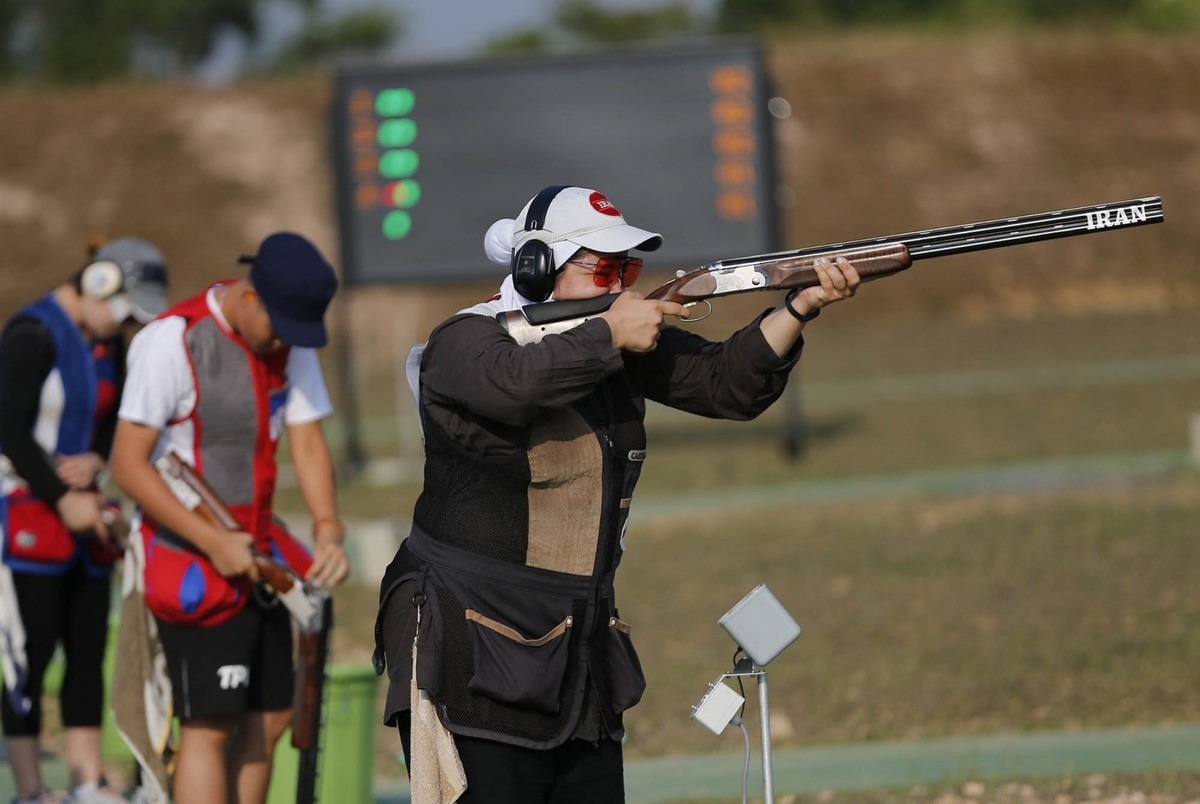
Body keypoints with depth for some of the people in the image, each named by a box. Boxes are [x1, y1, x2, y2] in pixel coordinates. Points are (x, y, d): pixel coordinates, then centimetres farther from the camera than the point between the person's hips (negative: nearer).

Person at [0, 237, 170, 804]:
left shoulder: (109, 344, 11)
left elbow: (118, 423, 14)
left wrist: (97, 461, -8)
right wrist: (62, 500, -19)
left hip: (80, 514, 8)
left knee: (89, 649, 5)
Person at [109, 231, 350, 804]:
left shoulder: (291, 344, 5)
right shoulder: (173, 341, -17)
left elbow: (307, 442, 4)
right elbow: (128, 466, -16)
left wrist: (327, 528, -15)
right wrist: (213, 541, -20)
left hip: (255, 557, 8)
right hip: (189, 559, -8)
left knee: (269, 719, 7)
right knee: (209, 726, -12)